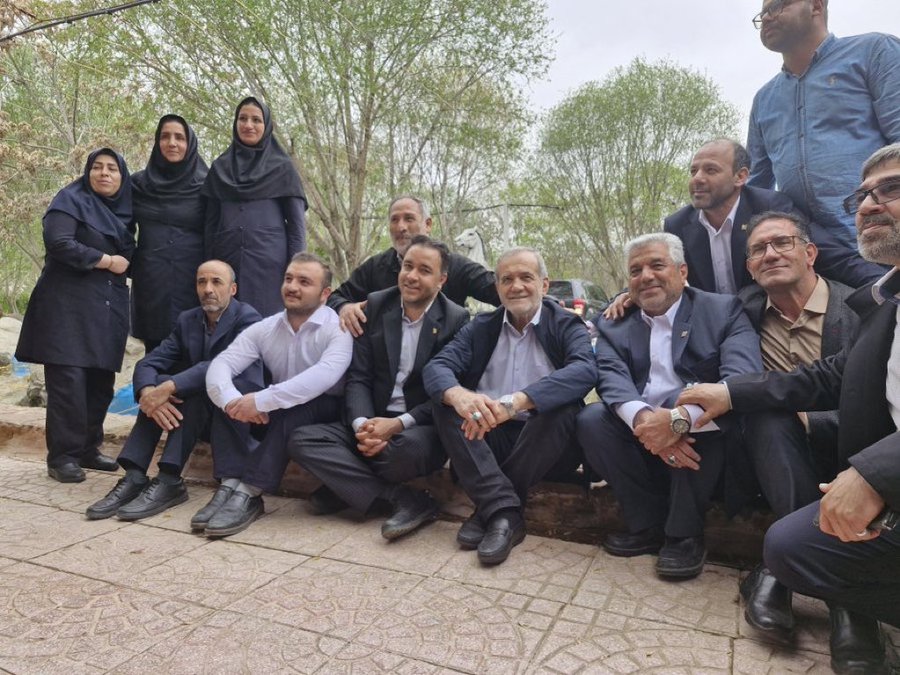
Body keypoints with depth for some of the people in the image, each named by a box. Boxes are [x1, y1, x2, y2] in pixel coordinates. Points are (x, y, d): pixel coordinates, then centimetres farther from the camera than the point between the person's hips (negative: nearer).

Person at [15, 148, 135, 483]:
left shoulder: (123, 211, 18)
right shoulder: (71, 199, 0)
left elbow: (129, 257, 24)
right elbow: (58, 243, -15)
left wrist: (125, 263, 2)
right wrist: (105, 260, -9)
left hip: (108, 307, 6)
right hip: (68, 304, -6)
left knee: (101, 380, 5)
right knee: (68, 380, -9)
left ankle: (88, 447, 15)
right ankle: (62, 456, -2)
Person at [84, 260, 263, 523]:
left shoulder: (247, 318, -13)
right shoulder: (187, 320, 6)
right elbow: (147, 363, -5)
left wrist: (169, 387, -37)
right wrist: (148, 392, -27)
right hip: (203, 414, 6)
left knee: (198, 387, -31)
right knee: (156, 384, -17)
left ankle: (168, 482, -30)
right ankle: (134, 478, -22)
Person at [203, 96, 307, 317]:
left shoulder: (283, 168, 6)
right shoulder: (219, 168, 15)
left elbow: (296, 223, 1)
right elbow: (211, 223, 15)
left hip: (269, 265, -3)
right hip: (227, 263, 3)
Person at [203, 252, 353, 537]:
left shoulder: (337, 328, -16)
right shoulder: (264, 328, -1)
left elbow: (324, 375, -35)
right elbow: (220, 364, -12)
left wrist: (261, 401, -39)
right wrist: (232, 400, -35)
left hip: (325, 415, -5)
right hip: (277, 415, 5)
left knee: (292, 408, -35)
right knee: (230, 396, -17)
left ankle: (249, 493, -31)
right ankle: (231, 483, -22)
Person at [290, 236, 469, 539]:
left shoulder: (456, 320, -4)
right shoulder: (376, 305, 5)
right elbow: (358, 376, 1)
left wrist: (398, 424, -21)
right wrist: (362, 424, -17)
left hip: (422, 429, -4)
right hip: (372, 422, 5)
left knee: (406, 449, -39)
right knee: (302, 439, -18)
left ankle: (346, 487, -7)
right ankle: (404, 500, -21)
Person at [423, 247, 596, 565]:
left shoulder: (567, 326, 0)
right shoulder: (480, 327, 9)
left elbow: (585, 370, -22)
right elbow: (436, 367, -7)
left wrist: (516, 401, -39)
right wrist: (458, 395, -34)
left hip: (547, 443, -2)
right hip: (487, 438, 3)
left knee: (562, 405, -30)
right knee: (446, 402, -19)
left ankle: (490, 509, -22)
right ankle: (504, 510, -29)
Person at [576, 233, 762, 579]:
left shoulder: (723, 310, 0)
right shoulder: (615, 327, 9)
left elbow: (744, 377, -18)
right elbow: (611, 378, -11)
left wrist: (679, 418, -35)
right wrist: (642, 418, -34)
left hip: (703, 437, -2)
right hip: (641, 437, 3)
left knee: (688, 398, -31)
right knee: (590, 419, -22)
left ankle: (684, 533, -13)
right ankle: (650, 523, -5)